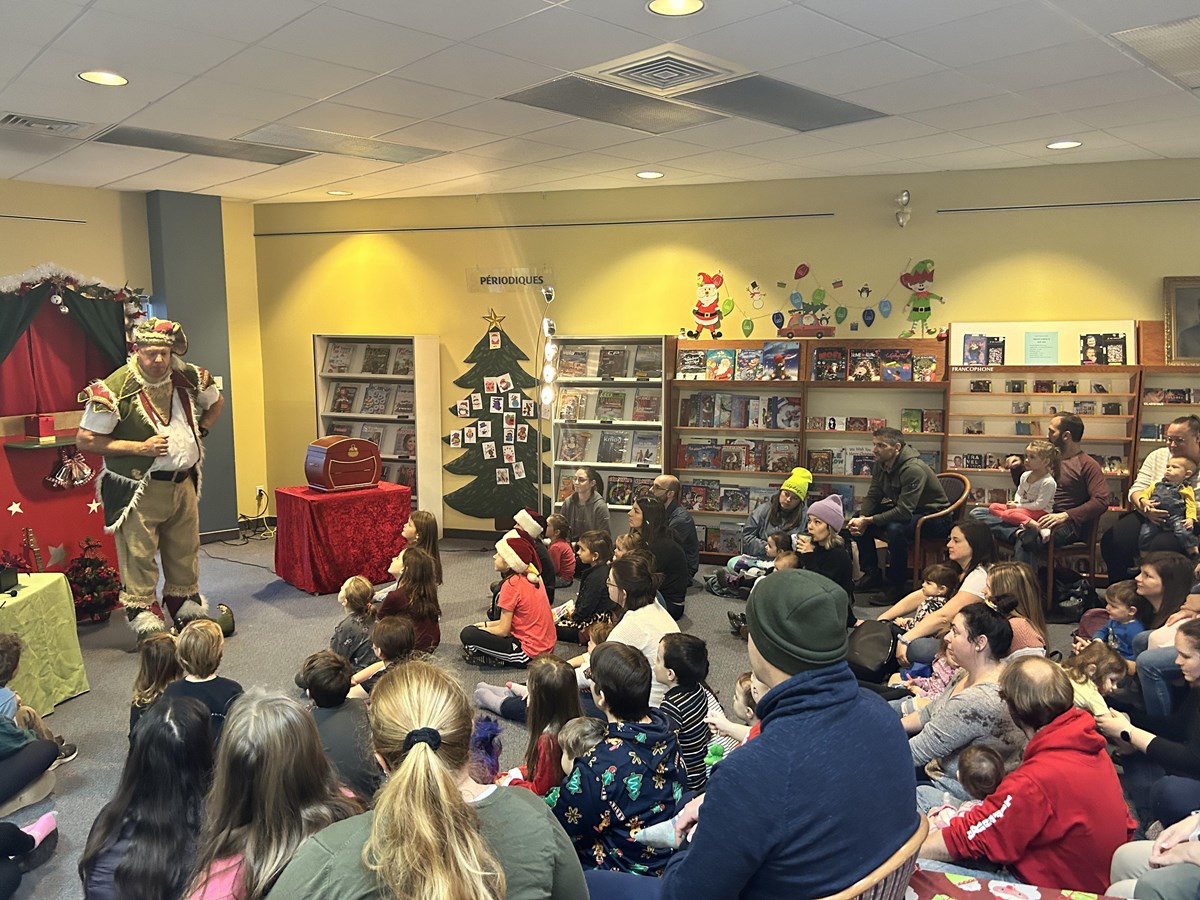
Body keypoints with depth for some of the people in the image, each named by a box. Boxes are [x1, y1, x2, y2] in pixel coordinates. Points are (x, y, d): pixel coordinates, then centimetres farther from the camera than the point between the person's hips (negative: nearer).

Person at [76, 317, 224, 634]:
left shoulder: (188, 378, 1)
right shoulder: (116, 388, -16)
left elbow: (216, 402, 22)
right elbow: (85, 440, -13)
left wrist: (199, 432, 7)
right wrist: (140, 447, -19)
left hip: (184, 484, 6)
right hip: (140, 490, -6)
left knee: (185, 554, 17)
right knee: (139, 558, -1)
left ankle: (188, 612, 32)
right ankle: (145, 623, 11)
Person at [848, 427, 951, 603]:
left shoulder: (913, 469, -29)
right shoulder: (881, 464, -3)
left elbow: (903, 512, -34)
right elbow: (873, 496, -1)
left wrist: (868, 521, -31)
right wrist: (862, 518, -21)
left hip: (933, 516, -9)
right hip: (903, 508, 9)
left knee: (895, 528, -37)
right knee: (857, 518, -3)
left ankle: (895, 586, -18)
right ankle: (872, 574, 7)